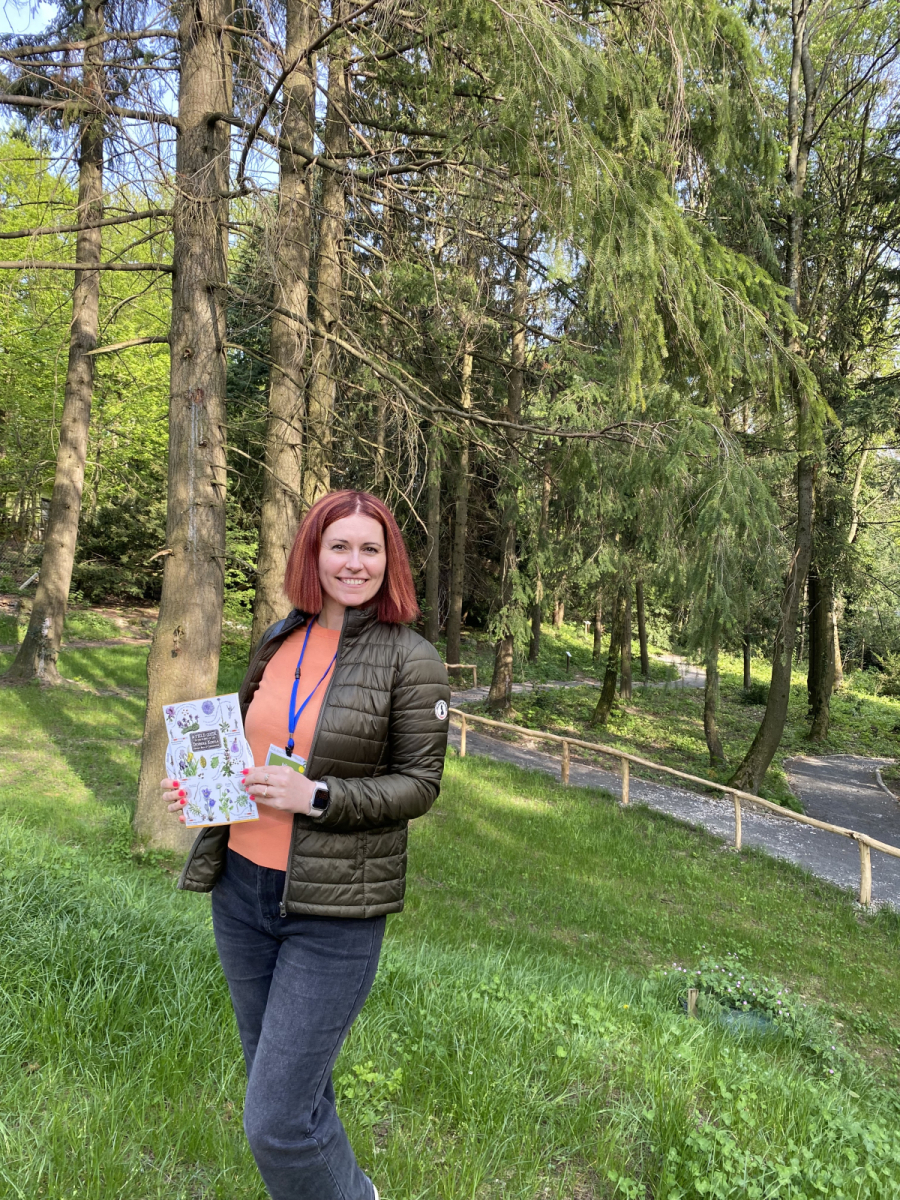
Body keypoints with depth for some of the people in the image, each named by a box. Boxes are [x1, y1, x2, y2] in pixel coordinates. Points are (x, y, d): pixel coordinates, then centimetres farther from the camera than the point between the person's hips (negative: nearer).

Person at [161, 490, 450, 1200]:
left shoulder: (411, 660, -10)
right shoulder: (279, 643, 6)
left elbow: (419, 784, -11)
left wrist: (315, 796, -22)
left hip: (335, 911, -6)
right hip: (242, 889, 6)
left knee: (277, 1122, -2)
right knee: (285, 1081, 22)